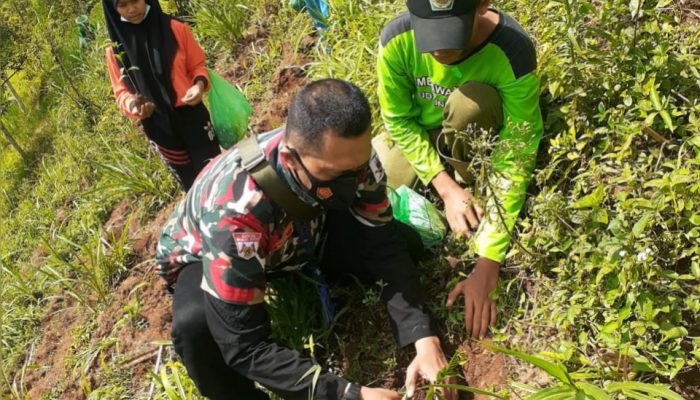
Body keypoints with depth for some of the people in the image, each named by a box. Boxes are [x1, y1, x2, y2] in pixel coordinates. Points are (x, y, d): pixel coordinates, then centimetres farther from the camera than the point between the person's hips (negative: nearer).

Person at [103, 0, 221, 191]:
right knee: (193, 184, 13)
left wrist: (200, 84, -18)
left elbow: (197, 65, 4)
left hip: (191, 117, -1)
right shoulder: (115, 50, -1)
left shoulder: (175, 29, -5)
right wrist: (132, 105, -19)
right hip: (157, 128, 1)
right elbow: (121, 92, 4)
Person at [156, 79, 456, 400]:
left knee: (400, 239, -17)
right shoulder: (235, 211, -42)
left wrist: (425, 340, -33)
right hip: (204, 252, -4)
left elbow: (385, 249, -20)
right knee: (196, 323, -37)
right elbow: (242, 345, -40)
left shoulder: (349, 156, -28)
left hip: (296, 233, 4)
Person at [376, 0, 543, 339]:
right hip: (416, 135, 4)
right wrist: (445, 187, -28)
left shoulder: (512, 52, -35)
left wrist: (487, 266, -39)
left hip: (481, 137, -3)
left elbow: (515, 158, -35)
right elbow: (399, 121, -16)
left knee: (470, 100, -36)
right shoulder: (397, 39, -28)